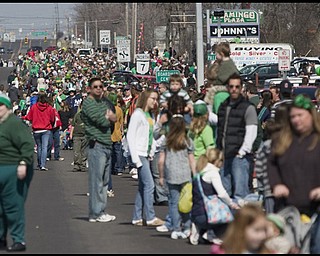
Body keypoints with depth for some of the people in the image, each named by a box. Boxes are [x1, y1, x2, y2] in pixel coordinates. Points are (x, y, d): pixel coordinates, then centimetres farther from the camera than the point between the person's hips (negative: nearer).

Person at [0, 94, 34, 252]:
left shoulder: (15, 123, -13)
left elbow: (27, 144, -20)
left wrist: (24, 163, -28)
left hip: (13, 170, -9)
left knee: (13, 207, -6)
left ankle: (19, 240, 1)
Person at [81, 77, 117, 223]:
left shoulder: (103, 103, 21)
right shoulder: (88, 103, -7)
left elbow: (114, 117, 14)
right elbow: (102, 121, -14)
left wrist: (108, 117, -6)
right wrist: (108, 118, 6)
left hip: (107, 145, 9)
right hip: (96, 146, -9)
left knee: (104, 181, 10)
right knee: (96, 181, -7)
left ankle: (101, 211, 15)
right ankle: (95, 214, -6)